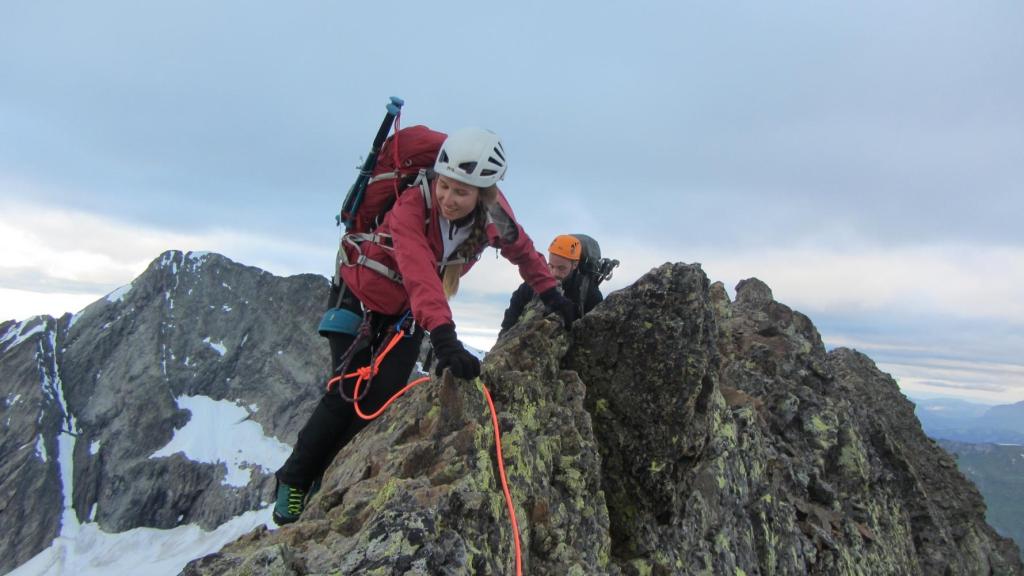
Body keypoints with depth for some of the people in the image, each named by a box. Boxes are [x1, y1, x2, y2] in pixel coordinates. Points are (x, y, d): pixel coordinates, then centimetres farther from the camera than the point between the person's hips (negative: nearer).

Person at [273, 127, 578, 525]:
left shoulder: (493, 213, -20)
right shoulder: (413, 205, -35)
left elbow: (522, 249, 0)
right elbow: (420, 275, -49)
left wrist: (550, 293, -7)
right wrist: (445, 337, -59)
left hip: (410, 312, 4)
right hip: (360, 294, -4)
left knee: (383, 398, -5)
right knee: (348, 392, -11)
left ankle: (324, 485, 15)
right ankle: (293, 481, 13)